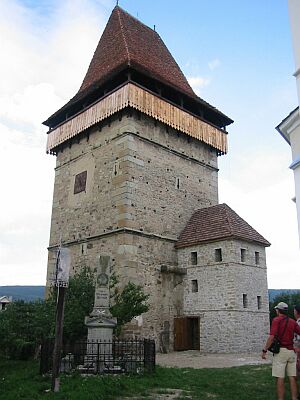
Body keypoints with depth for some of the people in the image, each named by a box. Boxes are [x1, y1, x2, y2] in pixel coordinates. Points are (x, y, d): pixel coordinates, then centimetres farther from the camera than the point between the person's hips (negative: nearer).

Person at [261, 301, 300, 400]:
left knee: (280, 378, -3)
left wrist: (264, 350, -12)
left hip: (280, 351, -5)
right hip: (291, 351, 5)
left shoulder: (276, 320, -7)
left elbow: (271, 337, -16)